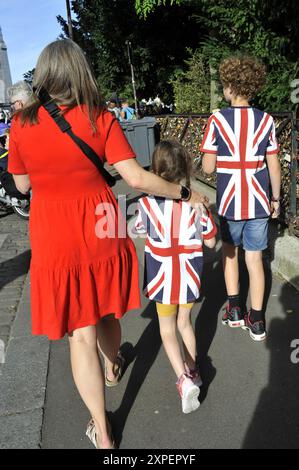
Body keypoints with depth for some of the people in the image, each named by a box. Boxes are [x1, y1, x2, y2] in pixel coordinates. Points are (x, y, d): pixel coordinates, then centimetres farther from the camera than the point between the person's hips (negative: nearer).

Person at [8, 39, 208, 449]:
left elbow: (22, 185, 6)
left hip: (55, 243, -1)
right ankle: (113, 365, 55)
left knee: (80, 333, 7)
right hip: (101, 234, 1)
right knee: (106, 312, 26)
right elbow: (137, 178, -13)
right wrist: (185, 194, 0)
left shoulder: (22, 124, -7)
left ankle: (102, 433, 20)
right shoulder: (100, 119, -8)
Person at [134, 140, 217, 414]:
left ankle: (184, 378, -1)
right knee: (185, 322, 24)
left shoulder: (148, 203, -17)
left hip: (163, 278, -2)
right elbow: (210, 241, -4)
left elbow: (138, 231, 2)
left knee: (167, 331, 14)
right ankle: (192, 371, 39)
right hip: (189, 277, 2)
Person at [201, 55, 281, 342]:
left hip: (230, 202, -1)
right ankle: (256, 320, 16)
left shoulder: (217, 120, -8)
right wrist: (276, 198, 12)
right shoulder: (266, 120, -1)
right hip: (258, 202, 2)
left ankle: (234, 310, 23)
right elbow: (274, 167, 0)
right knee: (254, 258, 9)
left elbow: (208, 167, -9)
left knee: (229, 251, 20)